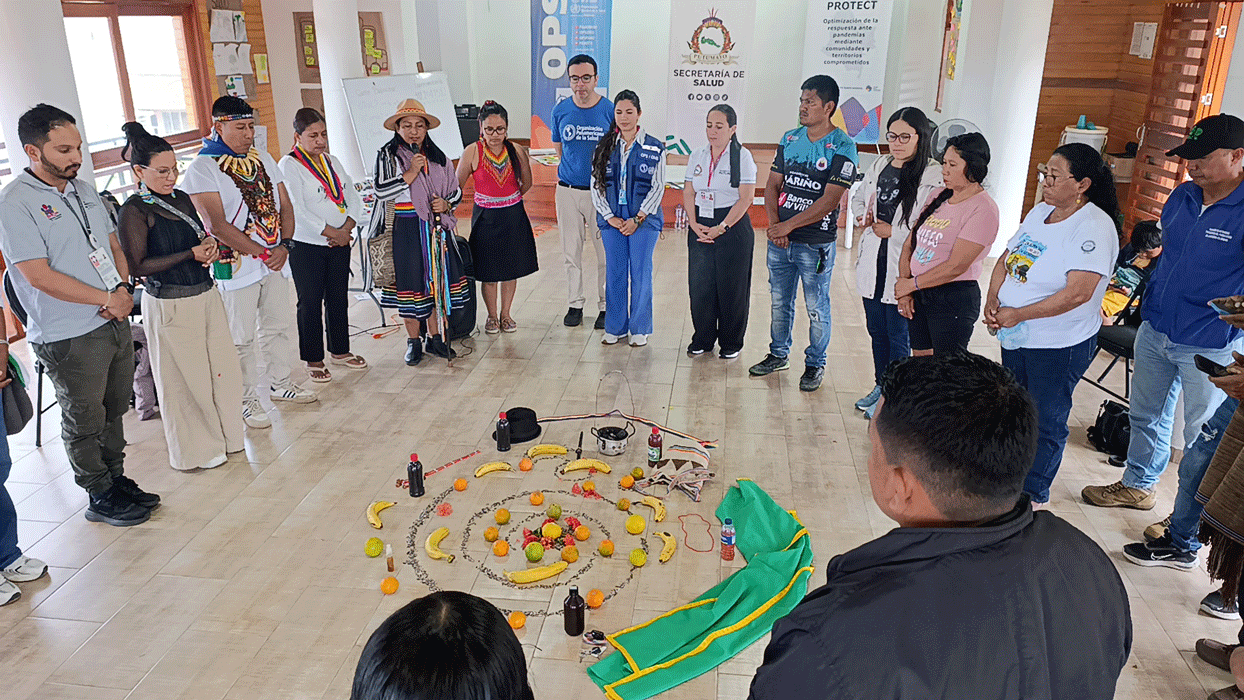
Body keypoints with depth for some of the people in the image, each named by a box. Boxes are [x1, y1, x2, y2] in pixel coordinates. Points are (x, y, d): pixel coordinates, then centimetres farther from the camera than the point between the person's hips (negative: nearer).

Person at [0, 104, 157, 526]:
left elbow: (114, 245, 15)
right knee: (84, 422, 8)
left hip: (115, 322, 7)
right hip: (69, 338, -7)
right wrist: (107, 298, -14)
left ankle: (117, 479, 33)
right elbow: (40, 277, -19)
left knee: (113, 411, 18)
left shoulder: (84, 190, 9)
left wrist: (123, 290, -4)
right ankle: (101, 497, 23)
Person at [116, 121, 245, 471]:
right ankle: (198, 449, 20)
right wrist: (191, 254, -19)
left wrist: (209, 246, -2)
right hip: (169, 305, -7)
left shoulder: (181, 198, 9)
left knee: (222, 365, 13)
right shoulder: (134, 211, -13)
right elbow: (139, 266, -16)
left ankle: (225, 433, 31)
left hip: (206, 295, 7)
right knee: (186, 376, 5)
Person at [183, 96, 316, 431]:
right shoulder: (201, 168, -11)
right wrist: (263, 252, -16)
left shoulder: (262, 158, 10)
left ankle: (280, 383, 33)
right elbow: (217, 225, -17)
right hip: (236, 267, -6)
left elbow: (284, 205, 9)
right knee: (242, 338, 2)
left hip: (276, 260, 6)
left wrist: (284, 246, -7)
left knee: (278, 327, 16)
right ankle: (246, 400, 15)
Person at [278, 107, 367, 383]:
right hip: (306, 246, -6)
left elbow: (354, 199, 9)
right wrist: (331, 232, -15)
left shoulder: (332, 161, 11)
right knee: (310, 304, 3)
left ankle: (339, 351, 28)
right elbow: (297, 210, -17)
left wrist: (346, 228, -8)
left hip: (340, 243, 6)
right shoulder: (289, 165, -9)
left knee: (338, 299, 13)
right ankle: (313, 359, 14)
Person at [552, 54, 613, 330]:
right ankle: (575, 303, 23)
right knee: (571, 250, 9)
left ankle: (606, 305, 14)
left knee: (606, 251, 1)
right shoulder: (560, 110, 3)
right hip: (568, 190, 3)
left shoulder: (610, 110, -5)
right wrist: (567, 171, 11)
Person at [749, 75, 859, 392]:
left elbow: (829, 200, -16)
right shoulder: (790, 139, 7)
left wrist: (788, 225, -16)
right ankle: (778, 354, 34)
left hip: (816, 243, -5)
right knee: (779, 301, 17)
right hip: (779, 239, 5)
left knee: (816, 308, 6)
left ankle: (815, 365, 22)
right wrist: (773, 224, -8)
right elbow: (773, 184, 8)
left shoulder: (842, 147, -10)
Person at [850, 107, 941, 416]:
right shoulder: (879, 166, 7)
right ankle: (881, 385, 37)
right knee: (877, 330, 19)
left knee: (898, 337, 4)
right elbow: (857, 197, 24)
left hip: (903, 269, -7)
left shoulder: (933, 178, -14)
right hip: (872, 263, 7)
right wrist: (862, 215, 3)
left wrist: (893, 231, -17)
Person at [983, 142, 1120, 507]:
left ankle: (1034, 495, 22)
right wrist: (992, 300, -7)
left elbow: (1078, 293, -28)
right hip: (1015, 338, 8)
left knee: (1046, 422, 6)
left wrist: (1017, 315, -24)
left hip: (1059, 344, -8)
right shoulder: (1041, 211, 5)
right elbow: (1006, 258, 10)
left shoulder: (1094, 227, -20)